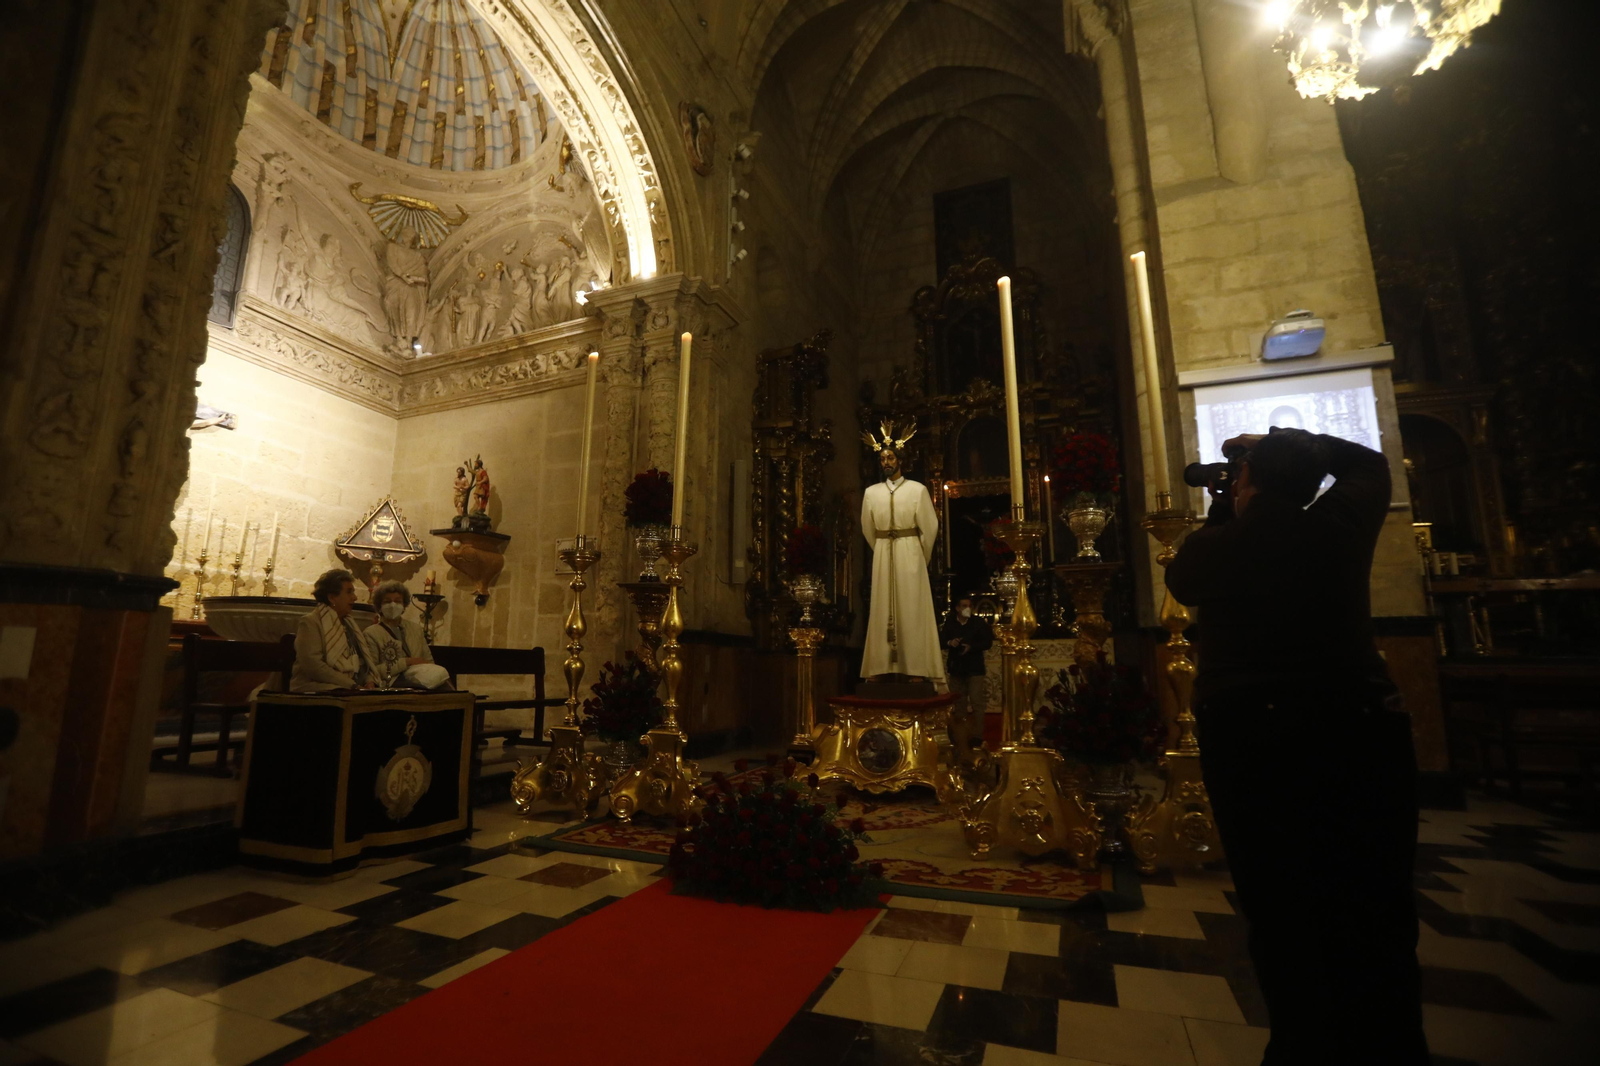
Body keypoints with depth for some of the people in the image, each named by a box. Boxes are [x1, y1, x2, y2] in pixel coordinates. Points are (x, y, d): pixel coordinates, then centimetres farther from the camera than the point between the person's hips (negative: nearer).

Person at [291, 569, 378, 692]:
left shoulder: (349, 623, 20)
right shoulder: (310, 623, -2)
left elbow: (365, 659, 16)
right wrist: (352, 685, -19)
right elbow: (312, 666, -15)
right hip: (322, 691, -7)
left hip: (354, 691, 7)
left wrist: (370, 681, -4)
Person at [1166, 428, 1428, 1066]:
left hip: (1248, 744, -1)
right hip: (1362, 733, 2)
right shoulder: (1342, 526, -2)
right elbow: (1369, 462, 19)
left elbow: (1180, 582, 17)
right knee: (1377, 915, 15)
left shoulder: (1208, 547, -6)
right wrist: (1294, 443, 19)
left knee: (1280, 915, 12)